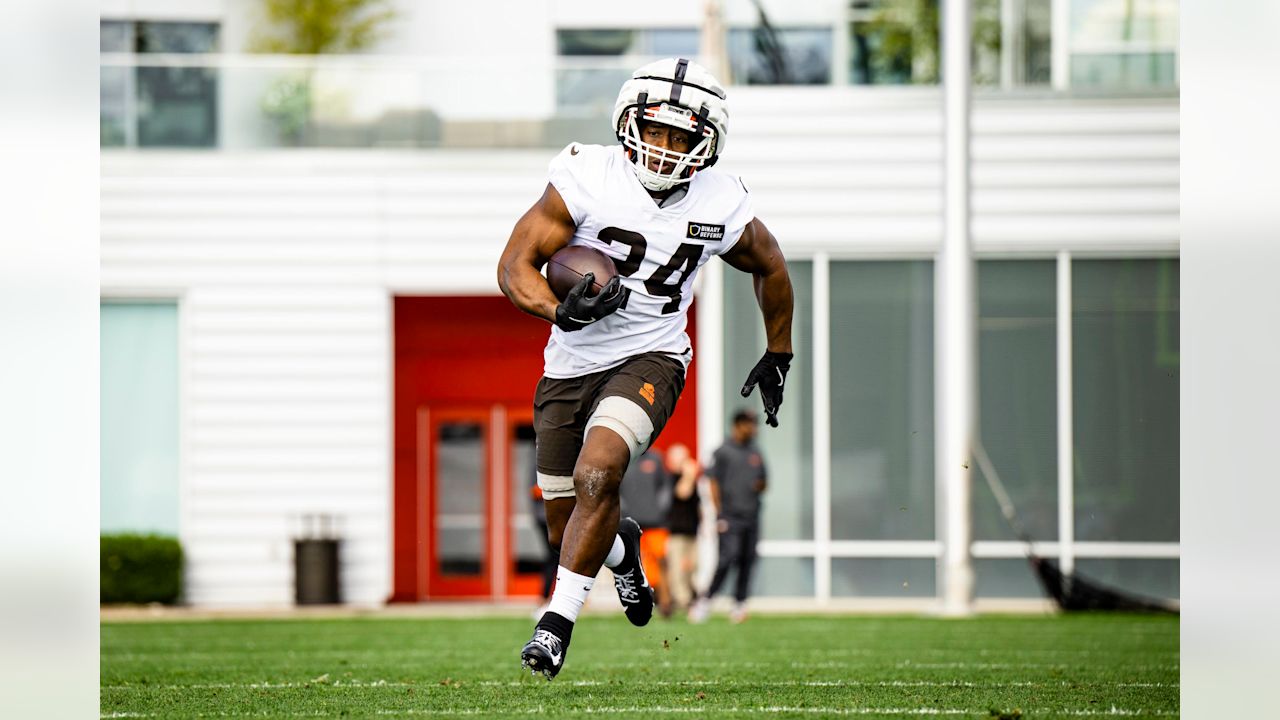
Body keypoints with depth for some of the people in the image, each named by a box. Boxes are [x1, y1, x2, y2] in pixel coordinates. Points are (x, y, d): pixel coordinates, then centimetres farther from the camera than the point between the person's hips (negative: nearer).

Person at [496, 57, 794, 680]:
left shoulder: (719, 207, -9)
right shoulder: (588, 178, -15)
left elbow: (769, 267, 13)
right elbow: (515, 265, -14)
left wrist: (778, 357, 22)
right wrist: (561, 311, -34)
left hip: (648, 360, -1)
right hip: (570, 365, 2)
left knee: (597, 474, -29)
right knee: (566, 530, 10)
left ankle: (558, 621, -18)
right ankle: (622, 547, 47)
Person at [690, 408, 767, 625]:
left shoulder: (755, 453, 15)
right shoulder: (724, 452, -2)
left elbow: (764, 481, 23)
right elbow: (714, 483, -5)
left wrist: (760, 485, -3)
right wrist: (720, 515, -11)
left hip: (752, 517, 6)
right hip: (731, 516, -6)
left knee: (747, 562, 4)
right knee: (727, 558, -14)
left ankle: (739, 604, 10)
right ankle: (705, 601, -6)